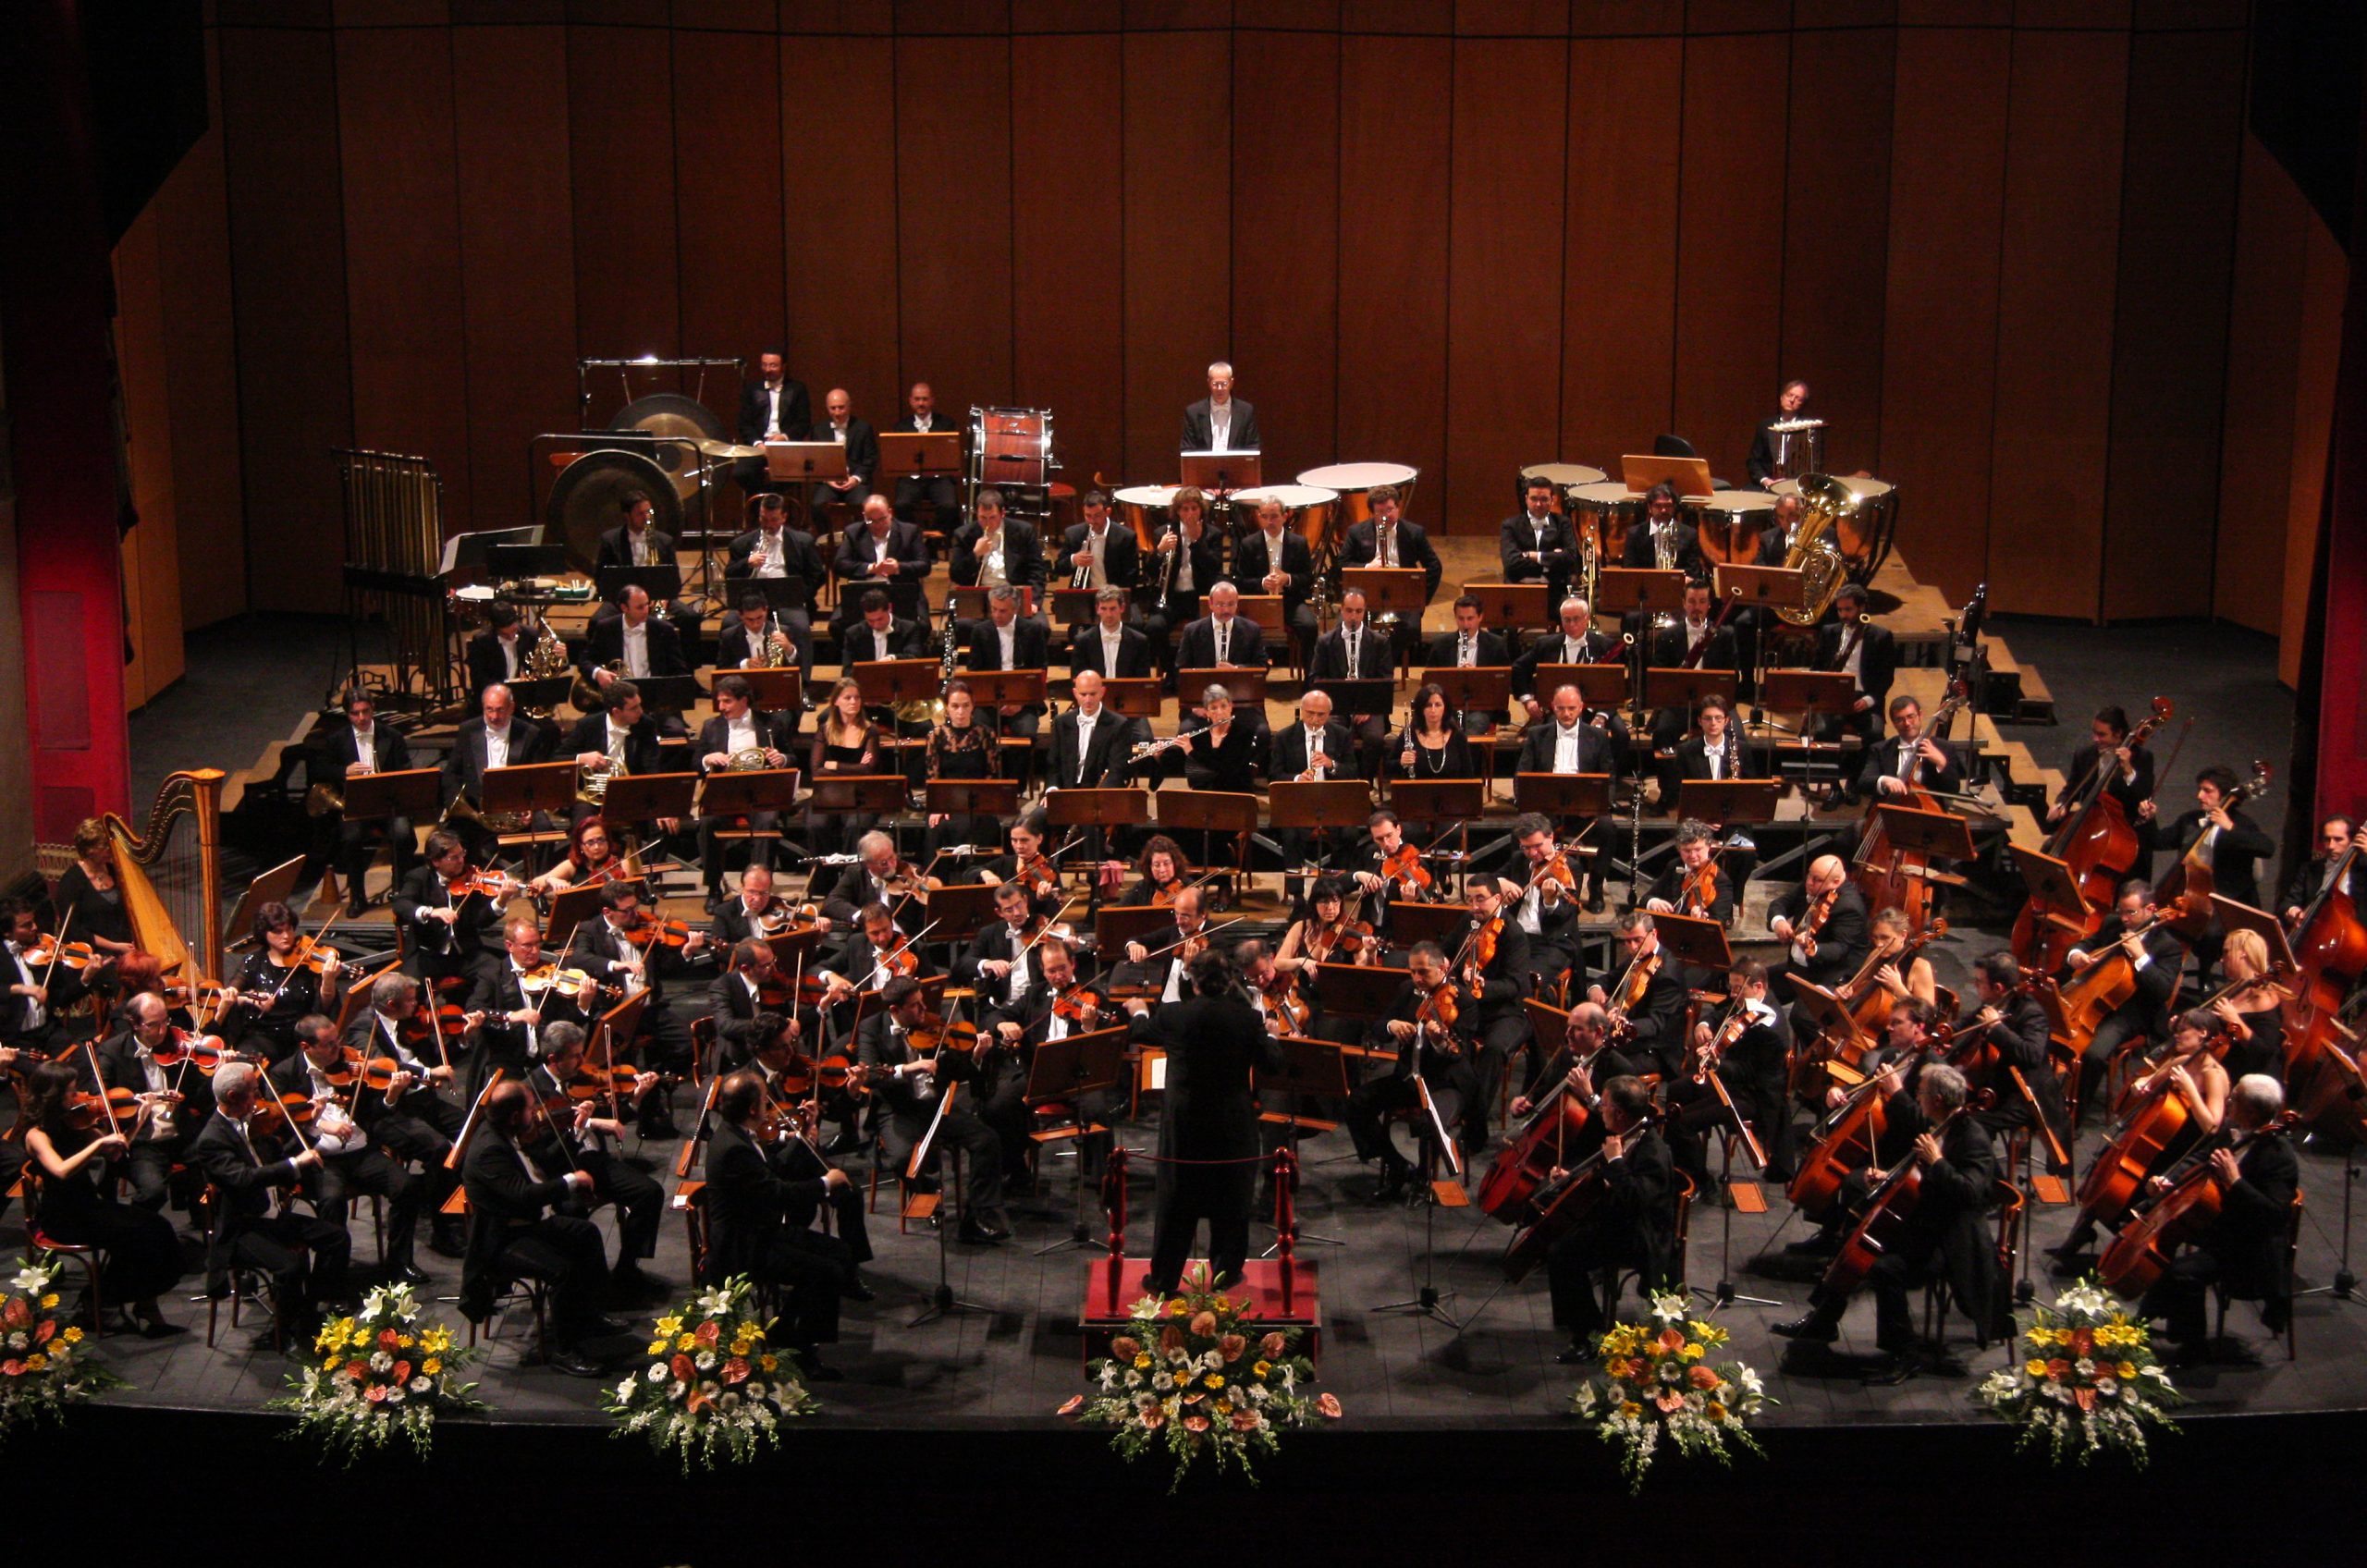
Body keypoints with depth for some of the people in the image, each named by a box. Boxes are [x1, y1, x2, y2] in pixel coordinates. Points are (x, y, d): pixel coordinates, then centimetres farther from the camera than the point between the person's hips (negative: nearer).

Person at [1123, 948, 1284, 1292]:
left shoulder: (1173, 1016, -11)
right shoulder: (1248, 1019, -12)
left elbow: (1139, 1033, 9)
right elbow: (1272, 1063, -5)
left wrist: (1138, 1012, 32)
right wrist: (1269, 1036, 15)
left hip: (1184, 1124, 0)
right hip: (1234, 1127, 0)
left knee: (1176, 1200, 11)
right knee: (1230, 1200, 14)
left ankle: (1164, 1278, 17)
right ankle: (1226, 1272, 23)